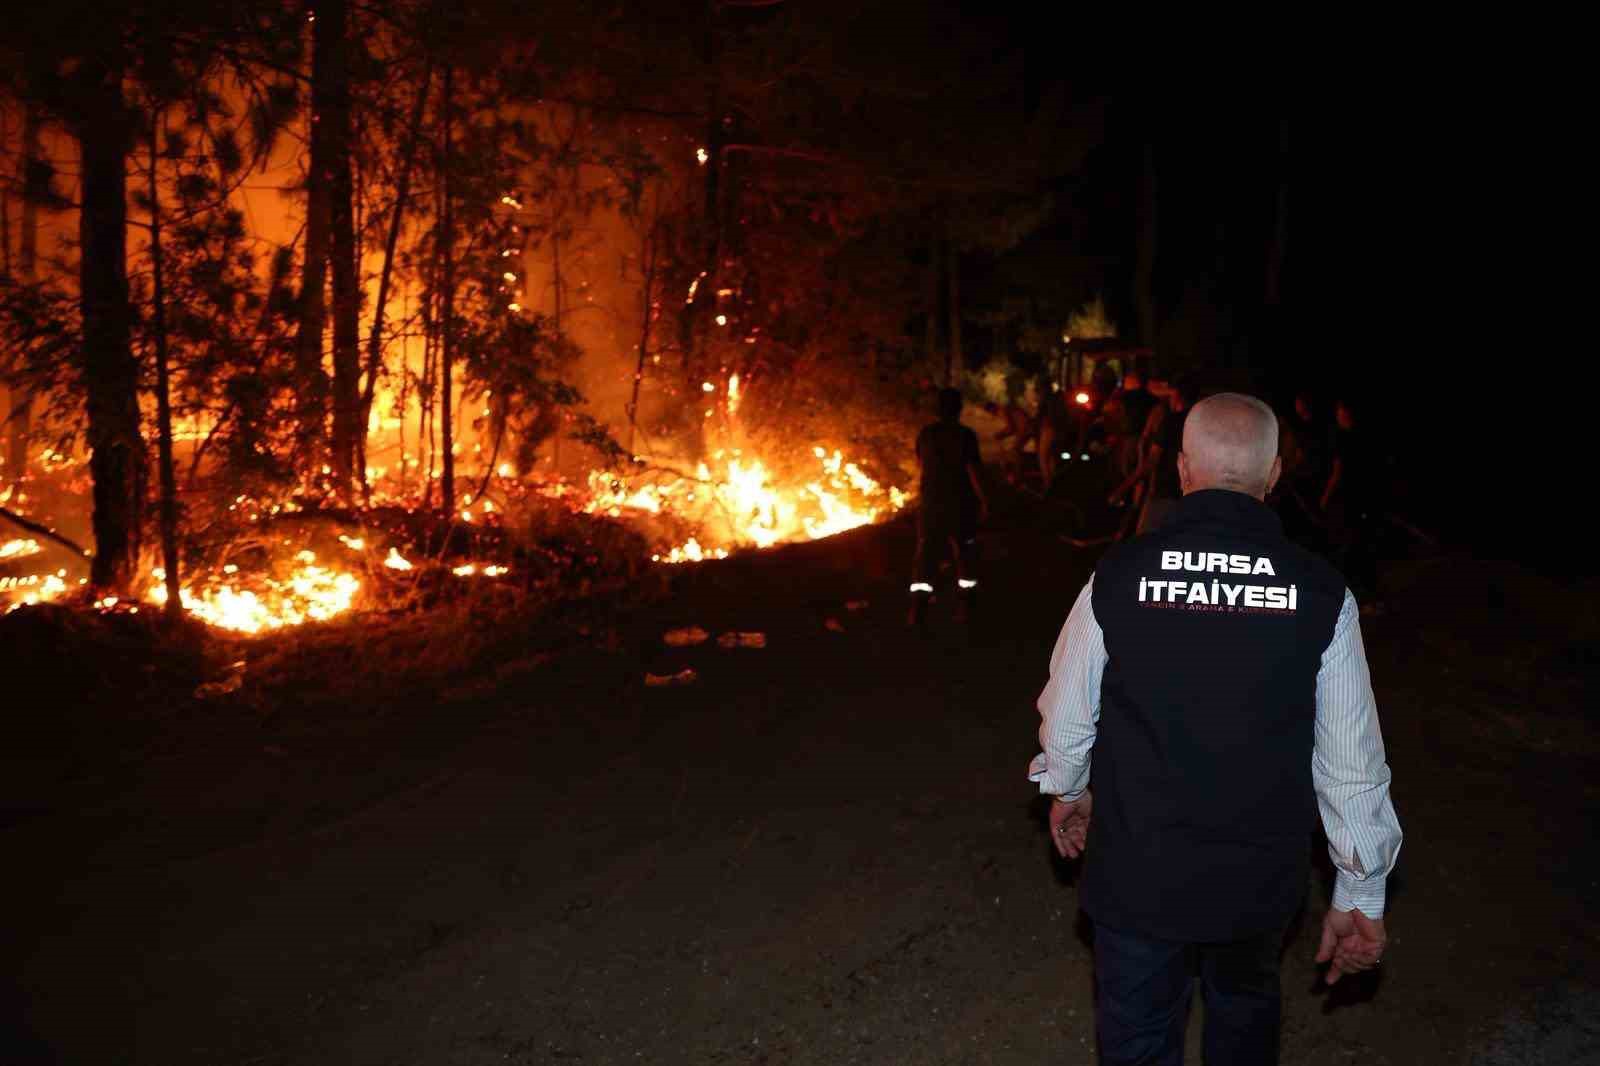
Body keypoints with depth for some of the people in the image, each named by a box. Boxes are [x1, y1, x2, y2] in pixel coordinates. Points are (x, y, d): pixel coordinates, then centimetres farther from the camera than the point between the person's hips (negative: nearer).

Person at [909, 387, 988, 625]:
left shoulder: (926, 433, -1)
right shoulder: (965, 435, -14)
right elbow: (973, 470, -13)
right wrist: (982, 500, -3)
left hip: (931, 501, 3)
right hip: (960, 503, -3)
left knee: (926, 552, 5)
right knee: (965, 552, 14)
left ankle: (918, 607, -2)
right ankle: (965, 602, 18)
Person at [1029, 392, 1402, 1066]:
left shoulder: (1116, 578, -14)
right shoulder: (1321, 594, -13)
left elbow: (1067, 717, -3)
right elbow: (1352, 763, -8)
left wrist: (1066, 790, 18)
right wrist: (1362, 896, 4)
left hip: (1135, 875, -1)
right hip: (1259, 881, 2)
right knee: (1245, 1011, 30)